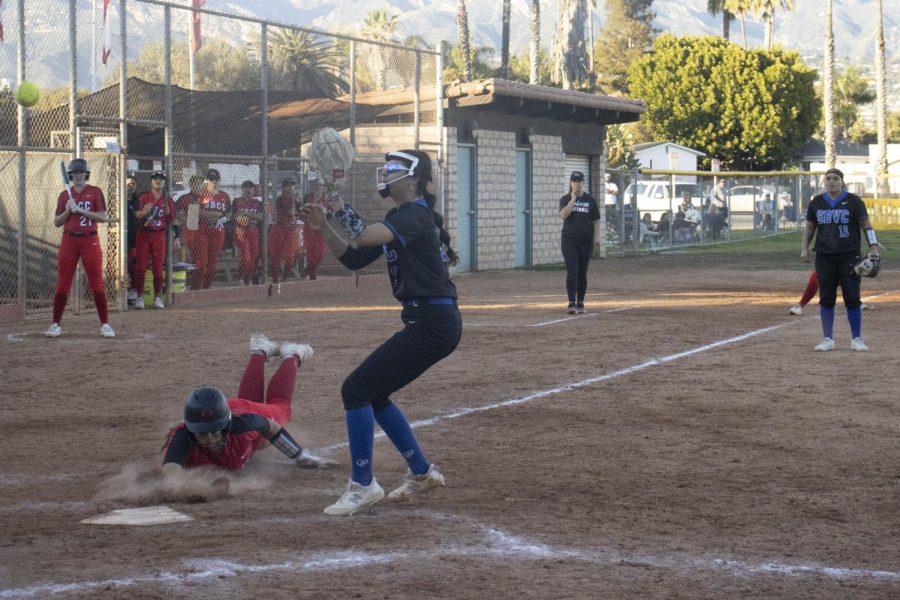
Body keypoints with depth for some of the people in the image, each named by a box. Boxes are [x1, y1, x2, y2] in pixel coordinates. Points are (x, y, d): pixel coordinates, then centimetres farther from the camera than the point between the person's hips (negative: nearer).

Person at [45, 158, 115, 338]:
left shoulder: (95, 192, 3)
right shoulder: (64, 195, 9)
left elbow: (103, 217, -6)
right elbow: (57, 222, 9)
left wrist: (81, 210, -14)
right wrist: (68, 211, -8)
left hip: (90, 241, -2)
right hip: (69, 241, 2)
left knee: (97, 285, -3)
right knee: (62, 285, 1)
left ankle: (105, 324, 4)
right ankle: (56, 325, 7)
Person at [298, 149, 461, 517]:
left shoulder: (415, 214, -14)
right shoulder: (397, 219, 17)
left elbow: (366, 237, -30)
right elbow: (354, 260, 17)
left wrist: (339, 206, -15)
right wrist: (324, 229, 4)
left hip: (433, 323, -10)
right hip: (426, 321, 10)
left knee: (357, 389, -10)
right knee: (372, 393, 18)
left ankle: (363, 485, -5)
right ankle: (422, 473, 27)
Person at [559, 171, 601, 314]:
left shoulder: (590, 200, 8)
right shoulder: (565, 199, 3)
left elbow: (596, 220, 9)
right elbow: (563, 215, -15)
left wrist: (597, 236, -4)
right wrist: (573, 199, -13)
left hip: (586, 241, 2)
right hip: (569, 239, -2)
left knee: (582, 273, 5)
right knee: (572, 271, -11)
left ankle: (580, 304, 12)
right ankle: (572, 304, -14)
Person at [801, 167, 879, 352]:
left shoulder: (853, 201, -1)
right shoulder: (817, 202, 8)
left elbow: (866, 224, -2)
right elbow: (809, 227, 15)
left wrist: (873, 247, -10)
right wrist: (804, 248, 5)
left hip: (849, 256, -3)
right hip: (824, 257, 3)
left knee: (852, 298, -3)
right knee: (826, 299, 2)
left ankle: (856, 339, 5)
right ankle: (828, 339, 8)